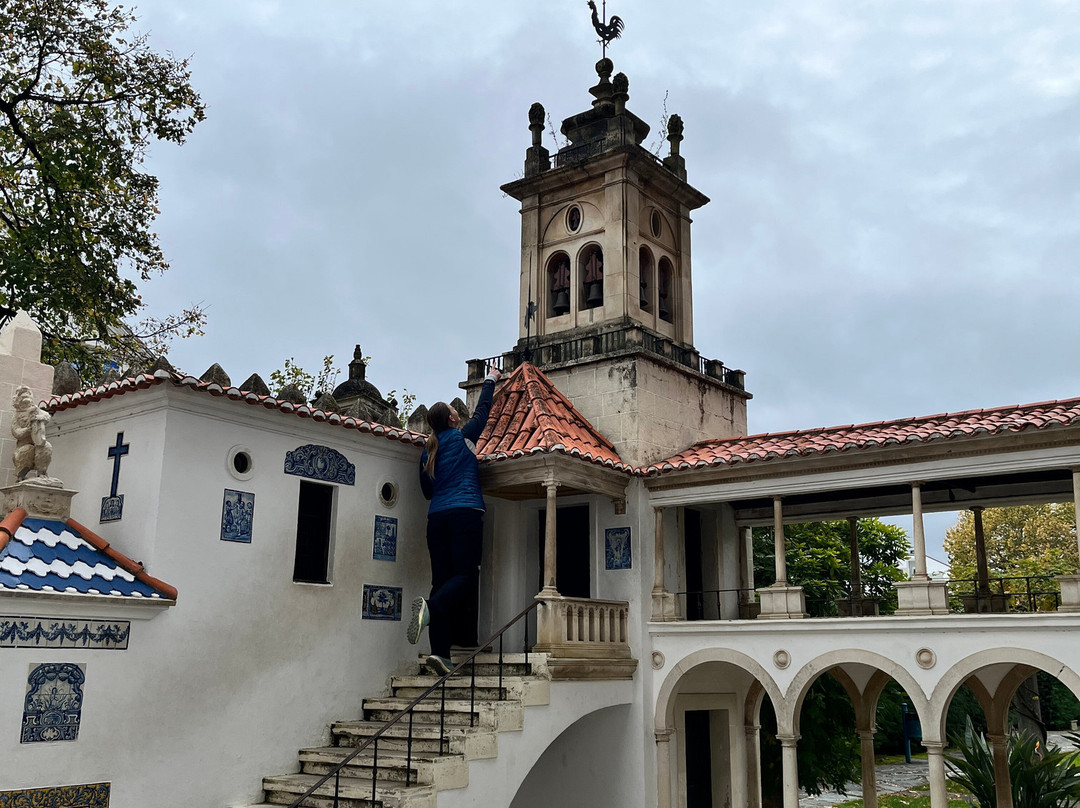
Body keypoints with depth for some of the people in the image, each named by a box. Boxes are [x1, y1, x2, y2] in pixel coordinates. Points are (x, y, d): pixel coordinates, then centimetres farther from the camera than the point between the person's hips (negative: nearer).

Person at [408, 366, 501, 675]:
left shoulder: (429, 450, 17)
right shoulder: (463, 436, 6)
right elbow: (482, 410, 20)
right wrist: (491, 379, 33)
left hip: (436, 517, 6)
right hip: (465, 513, -5)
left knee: (442, 579, 1)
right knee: (466, 575, -10)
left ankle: (440, 652, -8)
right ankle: (431, 605, -40)